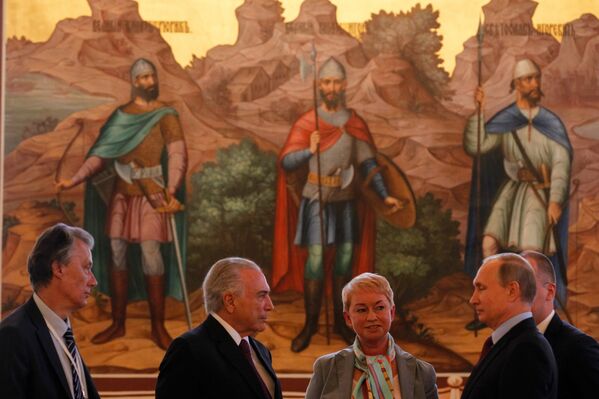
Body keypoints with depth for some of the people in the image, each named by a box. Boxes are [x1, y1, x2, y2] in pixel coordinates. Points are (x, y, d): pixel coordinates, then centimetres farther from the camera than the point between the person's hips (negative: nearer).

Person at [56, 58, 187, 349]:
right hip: (122, 194, 5)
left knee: (151, 255, -9)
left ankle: (158, 327, 0)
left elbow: (178, 155, -18)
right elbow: (102, 154, 9)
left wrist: (171, 189, -34)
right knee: (117, 254, 5)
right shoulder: (121, 116, 9)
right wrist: (74, 180, 0)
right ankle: (117, 324, 14)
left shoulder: (166, 116, -5)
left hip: (151, 195, -5)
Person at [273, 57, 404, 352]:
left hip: (347, 200, 3)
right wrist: (309, 151, -31)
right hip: (317, 199, -3)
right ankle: (310, 324, 3)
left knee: (345, 259, 6)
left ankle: (340, 321, 18)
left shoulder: (355, 123, 5)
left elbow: (368, 163, 9)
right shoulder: (306, 123, -5)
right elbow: (285, 162, -12)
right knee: (315, 259, -8)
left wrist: (384, 196, 3)